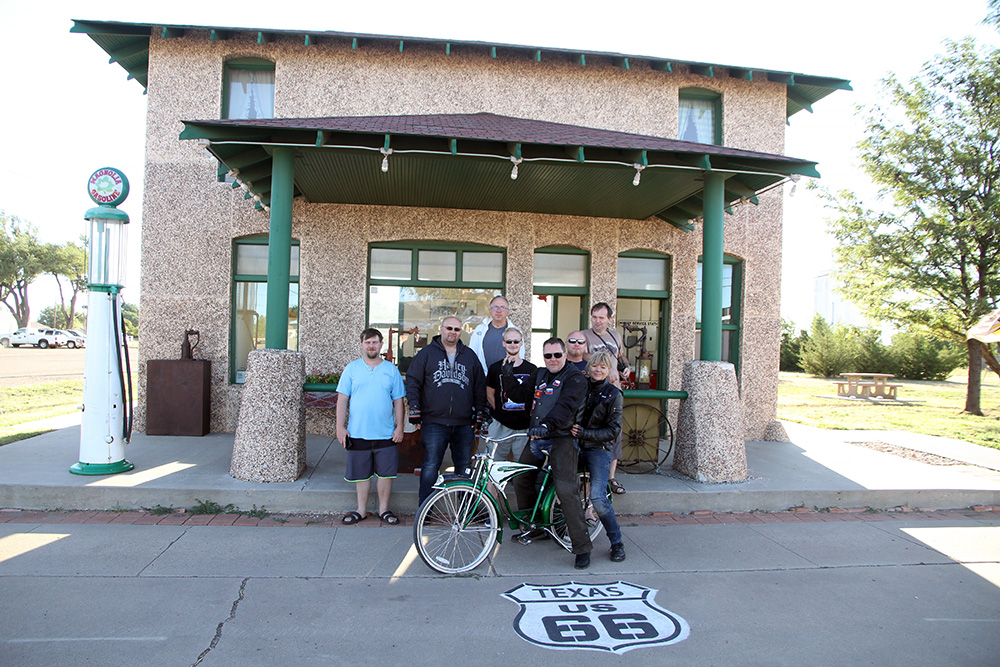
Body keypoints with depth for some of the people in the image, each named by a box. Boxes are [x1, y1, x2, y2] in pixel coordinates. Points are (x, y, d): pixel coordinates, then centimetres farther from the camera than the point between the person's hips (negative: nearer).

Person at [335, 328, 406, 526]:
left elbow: (398, 401, 7)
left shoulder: (391, 369, 6)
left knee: (386, 473, 4)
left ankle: (384, 509, 20)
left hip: (386, 434, 0)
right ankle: (362, 510, 25)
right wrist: (340, 426, -3)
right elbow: (342, 399, 4)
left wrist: (400, 427, 1)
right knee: (362, 473, 9)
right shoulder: (352, 368, 5)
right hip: (358, 434, 0)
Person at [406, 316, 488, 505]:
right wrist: (415, 412, -4)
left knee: (464, 467, 9)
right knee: (430, 466, -1)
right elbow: (413, 383, 2)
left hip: (464, 424, 3)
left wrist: (479, 414, 11)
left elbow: (480, 386, 16)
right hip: (434, 423, -3)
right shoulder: (426, 353, 5)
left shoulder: (470, 356, 13)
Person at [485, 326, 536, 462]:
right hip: (501, 425, 0)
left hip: (524, 427, 0)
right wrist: (500, 413, 5)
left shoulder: (532, 369, 7)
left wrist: (530, 415, 4)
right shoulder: (495, 368, 5)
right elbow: (490, 395, 11)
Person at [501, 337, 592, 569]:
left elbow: (566, 407, -22)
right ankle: (535, 528, 31)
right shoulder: (540, 375, 17)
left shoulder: (574, 378, -8)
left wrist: (547, 425, -36)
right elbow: (520, 394, 21)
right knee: (520, 479, 11)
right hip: (537, 437, 8)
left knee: (566, 489, -17)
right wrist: (508, 377, 7)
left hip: (562, 439, -8)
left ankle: (582, 547, -9)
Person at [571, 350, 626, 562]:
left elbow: (613, 431, -6)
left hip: (598, 450, -4)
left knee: (597, 497, -19)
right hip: (575, 446, 4)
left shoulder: (613, 394, -1)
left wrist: (585, 433, -18)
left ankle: (617, 542, 1)